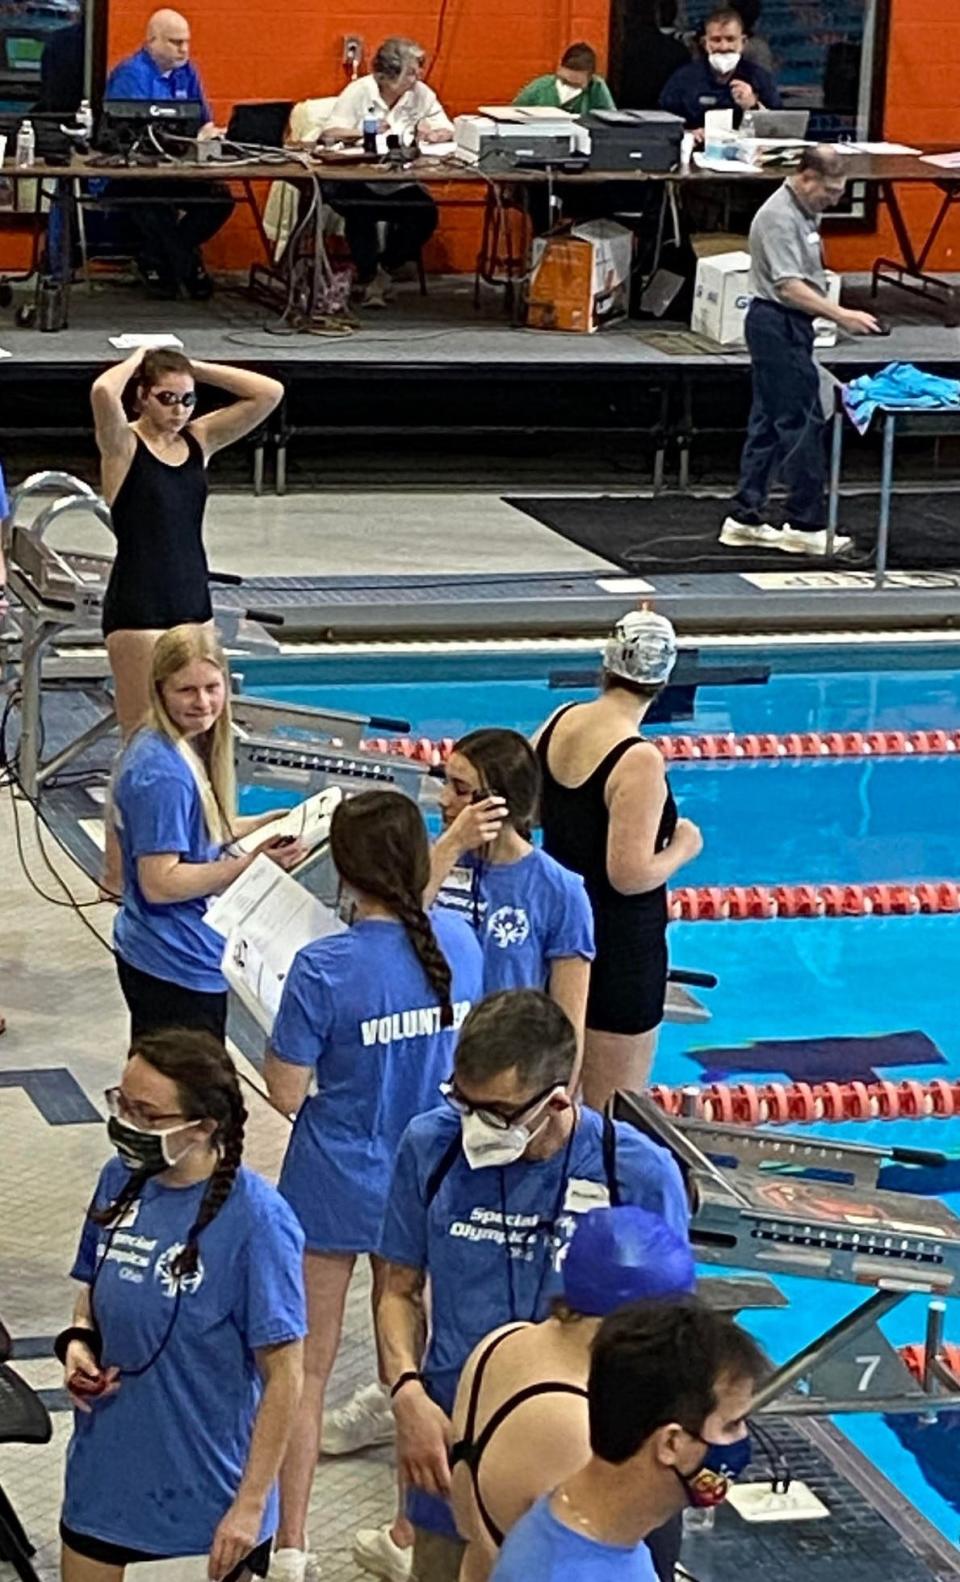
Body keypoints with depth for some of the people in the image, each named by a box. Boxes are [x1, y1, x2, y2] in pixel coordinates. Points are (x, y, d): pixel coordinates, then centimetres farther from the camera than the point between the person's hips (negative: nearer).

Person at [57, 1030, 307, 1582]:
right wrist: (78, 1340, -7)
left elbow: (284, 1377, -16)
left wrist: (251, 1505, -15)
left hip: (206, 1494, -5)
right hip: (105, 1472, 5)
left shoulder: (256, 1220, -21)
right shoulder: (121, 1180, -4)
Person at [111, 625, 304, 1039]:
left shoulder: (184, 749, 6)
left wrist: (262, 826, 6)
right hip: (179, 970, -10)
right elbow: (160, 883, -24)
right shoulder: (163, 772, -24)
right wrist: (251, 863, -23)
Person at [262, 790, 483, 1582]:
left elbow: (286, 1094, -17)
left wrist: (283, 1009, -3)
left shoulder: (323, 969, -23)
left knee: (307, 1368, 11)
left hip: (333, 1192, -4)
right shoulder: (459, 942, -9)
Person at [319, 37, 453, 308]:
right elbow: (329, 134, -14)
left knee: (425, 214, -22)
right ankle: (368, 276, -9)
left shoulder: (422, 94, 3)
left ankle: (386, 269, 2)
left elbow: (448, 132, -1)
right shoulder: (359, 91, -6)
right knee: (360, 212, -33)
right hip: (360, 181, -3)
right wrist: (365, 132, -26)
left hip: (401, 184, 3)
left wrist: (430, 135, -22)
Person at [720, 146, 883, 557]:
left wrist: (836, 314, 20)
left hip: (787, 327, 11)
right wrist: (841, 316, -29)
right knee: (802, 424, -8)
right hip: (779, 326, -11)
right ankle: (805, 525, -5)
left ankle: (745, 517, 14)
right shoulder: (780, 218, -19)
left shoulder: (804, 213, 13)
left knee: (768, 423, 11)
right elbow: (789, 287, -26)